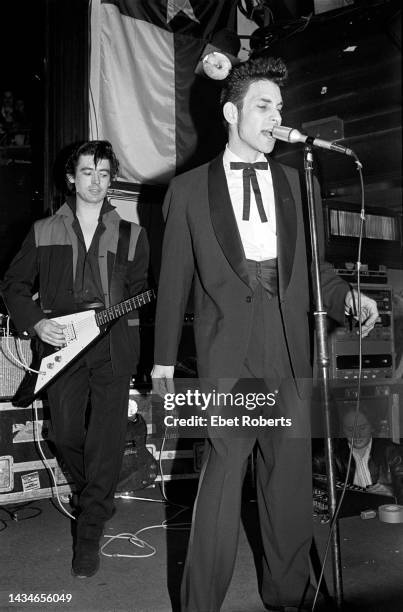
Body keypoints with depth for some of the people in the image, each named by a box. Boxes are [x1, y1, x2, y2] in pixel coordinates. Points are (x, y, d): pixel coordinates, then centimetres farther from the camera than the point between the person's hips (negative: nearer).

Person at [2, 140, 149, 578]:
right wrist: (35, 323, -1)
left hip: (114, 345, -1)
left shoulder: (131, 234, 11)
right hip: (61, 343, 1)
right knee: (66, 433, 5)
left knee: (106, 439, -6)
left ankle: (89, 532, 5)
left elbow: (141, 295, 12)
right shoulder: (44, 231, 11)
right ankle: (94, 500, 34)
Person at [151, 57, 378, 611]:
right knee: (223, 471, -6)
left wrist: (347, 297, -4)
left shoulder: (297, 183, 16)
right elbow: (174, 278, 7)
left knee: (291, 477, 8)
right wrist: (164, 358, 8)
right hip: (228, 353, -3)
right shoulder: (189, 189, 7)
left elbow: (312, 264, 17)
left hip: (289, 352, 3)